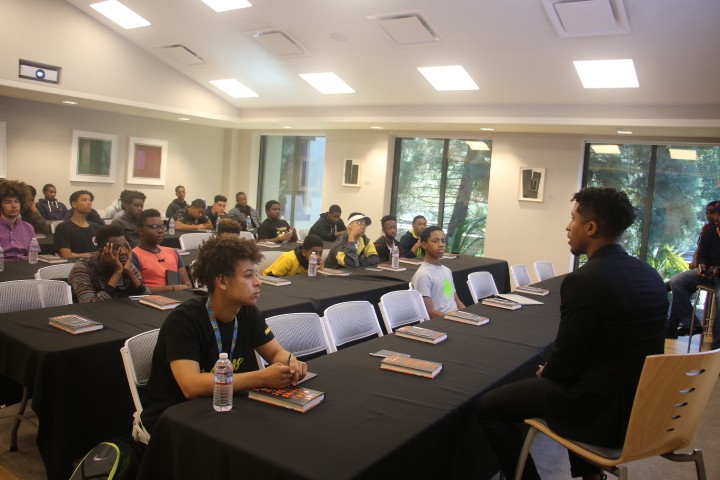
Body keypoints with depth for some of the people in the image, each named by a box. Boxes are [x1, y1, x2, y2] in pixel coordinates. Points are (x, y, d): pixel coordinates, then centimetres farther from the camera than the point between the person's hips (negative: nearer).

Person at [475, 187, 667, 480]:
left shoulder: (584, 280, -23)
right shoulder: (650, 275, 2)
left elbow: (565, 362, -18)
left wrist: (545, 373, 5)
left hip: (601, 408, -8)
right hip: (640, 402, 8)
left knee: (488, 407, 3)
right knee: (550, 378, 35)